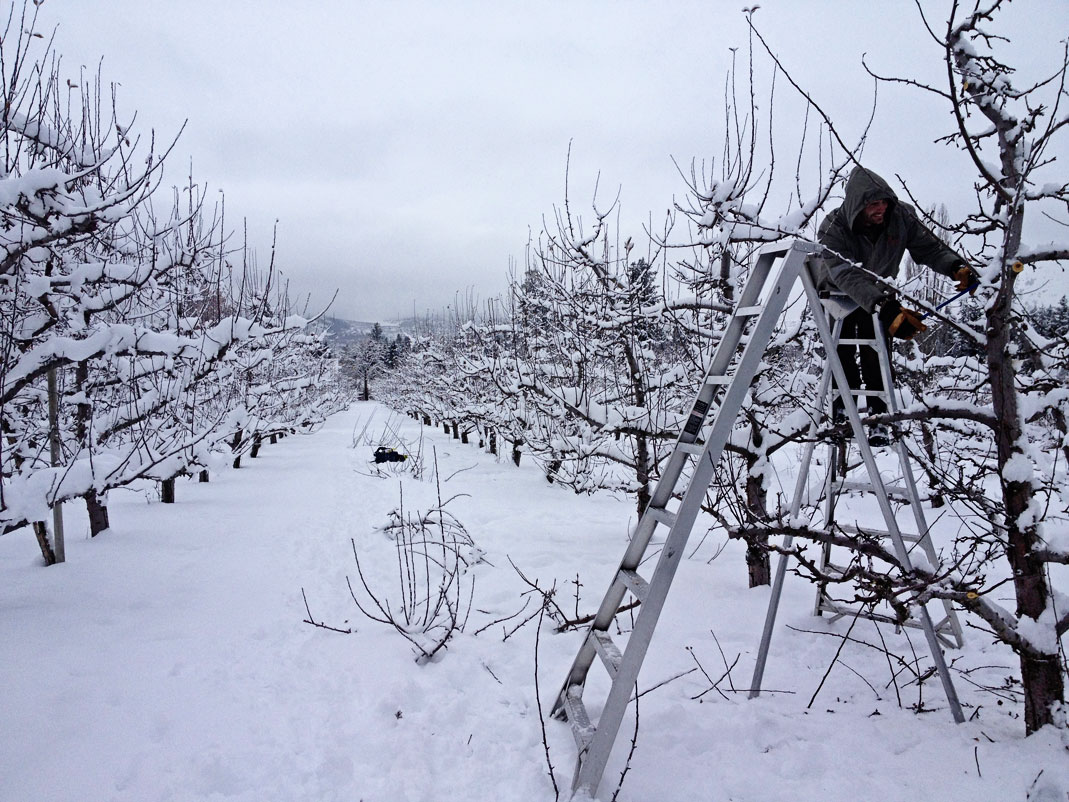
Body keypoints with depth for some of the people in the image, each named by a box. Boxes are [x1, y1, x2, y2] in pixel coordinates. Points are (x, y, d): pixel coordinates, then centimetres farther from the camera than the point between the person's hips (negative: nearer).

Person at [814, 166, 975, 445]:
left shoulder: (901, 216, -22)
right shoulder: (833, 229, -34)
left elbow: (930, 247, -12)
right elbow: (847, 276, -48)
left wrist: (957, 266, -35)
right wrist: (885, 308, -62)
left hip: (878, 294, 3)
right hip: (838, 295, -2)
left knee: (875, 357, -10)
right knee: (843, 358, -9)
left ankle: (877, 417, -7)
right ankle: (841, 415, 7)